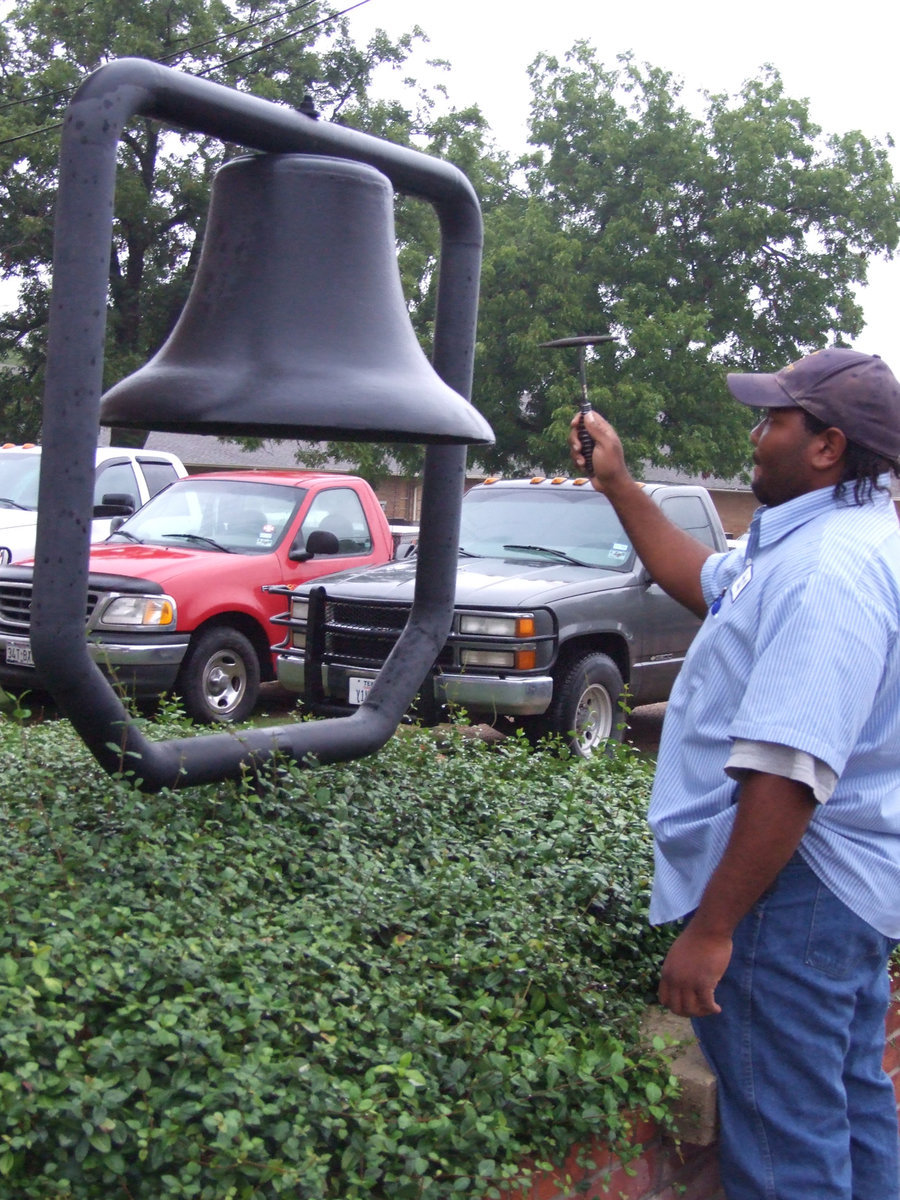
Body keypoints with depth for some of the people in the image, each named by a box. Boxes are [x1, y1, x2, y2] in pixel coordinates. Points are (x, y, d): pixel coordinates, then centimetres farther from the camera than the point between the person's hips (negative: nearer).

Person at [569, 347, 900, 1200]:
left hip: (794, 892, -11)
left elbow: (788, 776, -31)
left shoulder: (830, 569, -24)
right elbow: (704, 584, 26)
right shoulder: (827, 537, 11)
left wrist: (711, 929, -26)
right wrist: (619, 487, 24)